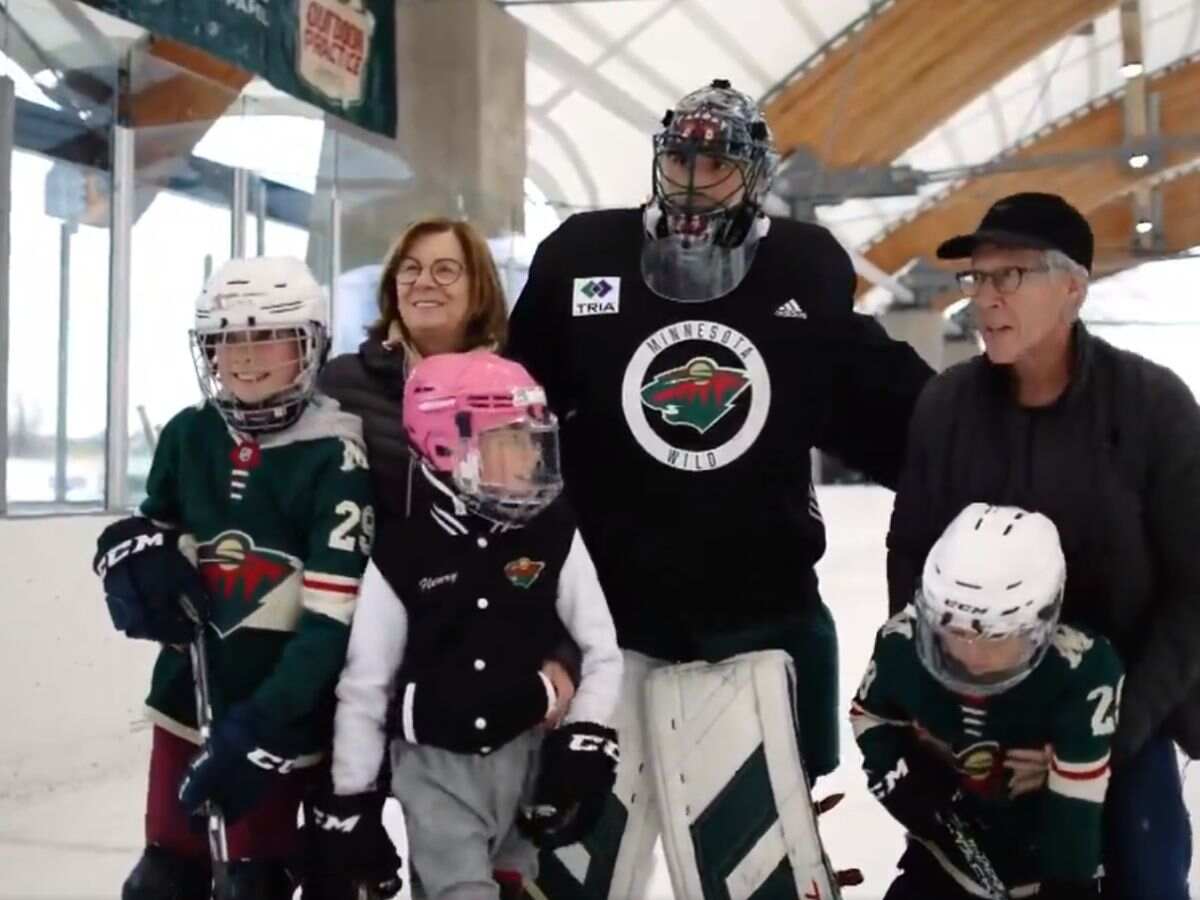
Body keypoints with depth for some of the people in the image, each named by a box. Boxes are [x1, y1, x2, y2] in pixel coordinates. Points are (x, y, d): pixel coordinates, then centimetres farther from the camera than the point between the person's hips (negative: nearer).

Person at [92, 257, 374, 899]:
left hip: (281, 712, -5)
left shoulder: (334, 458, -16)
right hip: (188, 693, 5)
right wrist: (138, 555, -4)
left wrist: (260, 727, -27)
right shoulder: (187, 436, 2)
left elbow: (333, 619, -20)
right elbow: (154, 526, 21)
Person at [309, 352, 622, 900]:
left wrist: (586, 741, -8)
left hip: (528, 752, 2)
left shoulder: (555, 537, -6)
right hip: (435, 765, -2)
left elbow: (603, 652, 1)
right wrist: (350, 801, 0)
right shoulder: (401, 555, -11)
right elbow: (363, 686, -3)